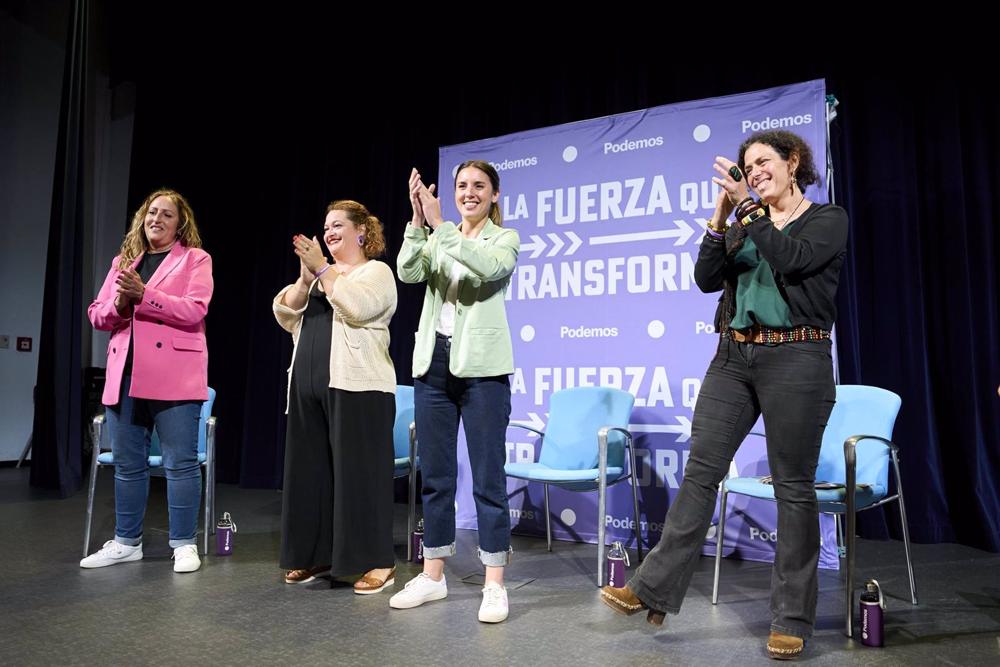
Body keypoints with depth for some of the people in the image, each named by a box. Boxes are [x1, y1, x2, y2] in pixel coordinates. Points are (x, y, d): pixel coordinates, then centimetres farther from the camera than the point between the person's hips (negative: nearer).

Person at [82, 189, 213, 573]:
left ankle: (184, 544, 9)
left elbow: (194, 311, -12)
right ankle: (126, 542, 25)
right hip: (124, 376, 6)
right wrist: (118, 303, -7)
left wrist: (143, 294, -18)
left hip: (174, 377, -5)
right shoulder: (122, 261, 19)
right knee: (127, 465, 12)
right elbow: (96, 315, 14)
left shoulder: (195, 259, 3)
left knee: (181, 463, -1)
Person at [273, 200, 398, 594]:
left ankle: (377, 562, 2)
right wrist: (305, 278, -3)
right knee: (310, 469, 9)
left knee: (359, 471, -5)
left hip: (357, 388, -7)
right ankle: (314, 555, 21)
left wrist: (323, 269, -10)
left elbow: (355, 306, -18)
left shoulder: (376, 271, 2)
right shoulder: (320, 274, 21)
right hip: (308, 387, 7)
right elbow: (285, 317, 10)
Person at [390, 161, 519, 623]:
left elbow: (487, 266, -19)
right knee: (435, 475, 11)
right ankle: (433, 575, 23)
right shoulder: (436, 238, 14)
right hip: (432, 363, 4)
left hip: (481, 367, -4)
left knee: (487, 477, -1)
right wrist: (418, 222, -16)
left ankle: (494, 584, 9)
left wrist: (439, 224, -21)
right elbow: (408, 273, -5)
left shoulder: (505, 239, 4)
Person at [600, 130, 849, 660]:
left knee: (793, 487, 2)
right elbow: (707, 279, 4)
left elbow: (792, 259, -16)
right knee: (700, 469, 0)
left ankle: (791, 619, 14)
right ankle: (653, 590, 5)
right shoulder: (746, 224, 16)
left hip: (796, 360, -4)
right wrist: (722, 214, -4)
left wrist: (749, 206, -14)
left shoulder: (828, 219, 3)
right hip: (734, 357, 5)